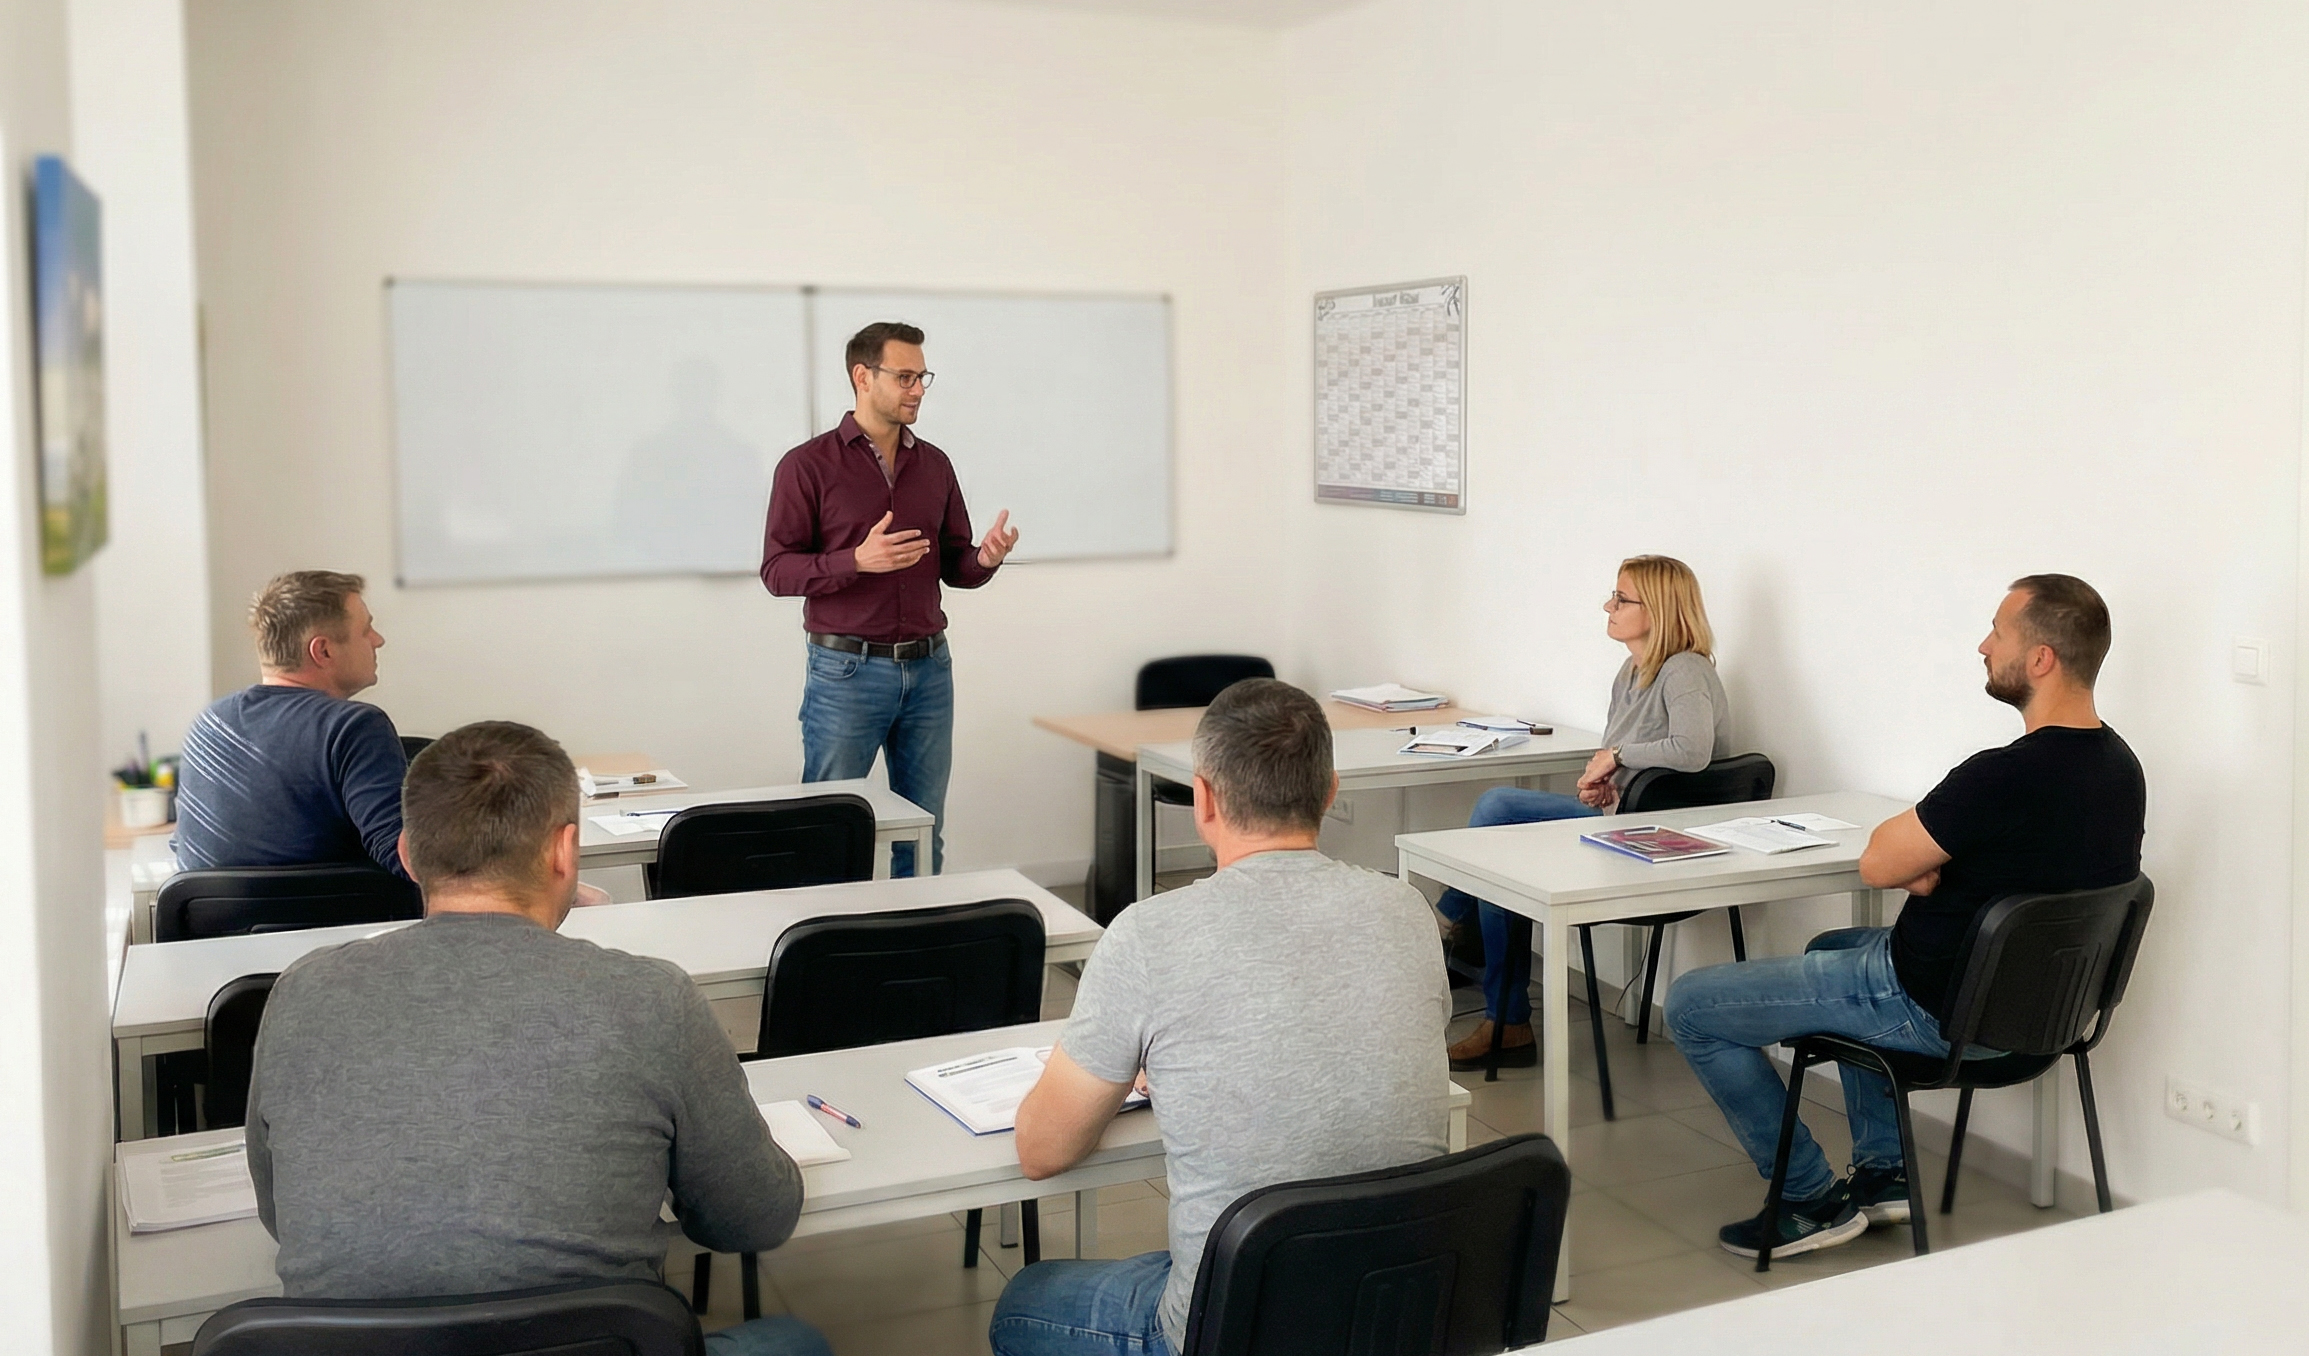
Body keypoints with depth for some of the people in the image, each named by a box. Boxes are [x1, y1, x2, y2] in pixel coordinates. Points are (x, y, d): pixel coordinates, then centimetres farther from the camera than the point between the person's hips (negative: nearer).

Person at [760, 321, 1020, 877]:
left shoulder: (934, 465, 11)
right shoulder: (809, 465, -4)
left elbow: (953, 566, 14)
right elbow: (777, 571, -7)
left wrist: (986, 559, -9)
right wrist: (858, 560, -22)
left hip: (928, 667, 5)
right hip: (846, 668, -4)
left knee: (924, 831, 9)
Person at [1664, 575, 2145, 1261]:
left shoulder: (2006, 777, -31)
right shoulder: (2119, 766, -1)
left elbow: (1877, 864, -19)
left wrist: (1907, 834, 2)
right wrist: (1929, 860, -3)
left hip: (1935, 1008, -9)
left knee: (1692, 1006, -1)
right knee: (1833, 947, 36)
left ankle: (1811, 1201, 10)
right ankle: (1883, 1173, 30)